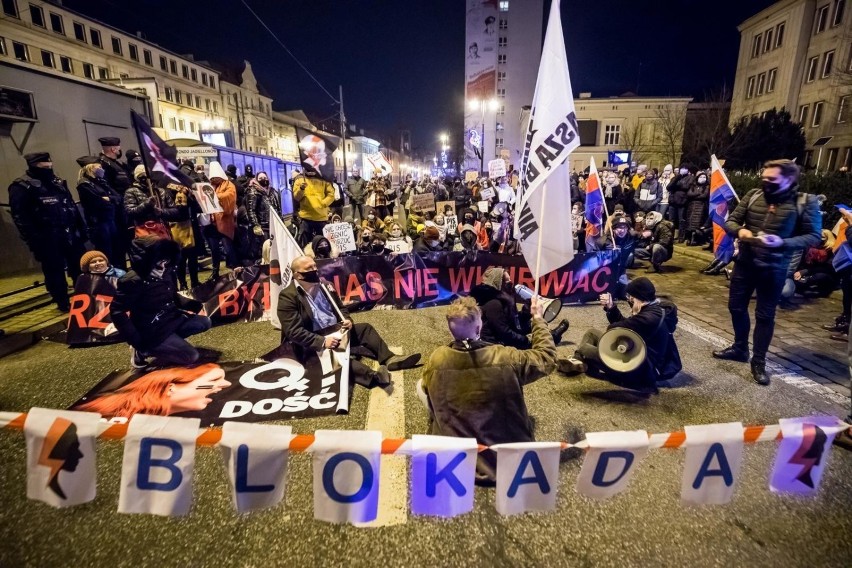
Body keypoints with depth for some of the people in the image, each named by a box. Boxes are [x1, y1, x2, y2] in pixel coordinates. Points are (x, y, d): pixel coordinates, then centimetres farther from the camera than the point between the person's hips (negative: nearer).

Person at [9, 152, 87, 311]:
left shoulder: (57, 182, 14)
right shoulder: (22, 186, -7)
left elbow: (71, 205, 18)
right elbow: (20, 217, -13)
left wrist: (81, 227, 11)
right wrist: (34, 241, -19)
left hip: (70, 233, 6)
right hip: (48, 238, -6)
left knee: (81, 266, 12)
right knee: (55, 271, 4)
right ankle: (63, 302, 15)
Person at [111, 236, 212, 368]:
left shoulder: (166, 273, -1)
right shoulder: (132, 281, -23)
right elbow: (117, 311, -19)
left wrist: (194, 305, -2)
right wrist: (136, 341, -22)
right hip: (152, 331, -8)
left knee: (205, 322, 6)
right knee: (191, 356, -12)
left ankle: (173, 339, 6)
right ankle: (143, 350, 1)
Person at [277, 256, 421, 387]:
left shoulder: (324, 286, 9)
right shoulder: (288, 296, -12)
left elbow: (341, 308, 20)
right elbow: (294, 331, -20)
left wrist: (347, 320, -4)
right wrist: (322, 341, -29)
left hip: (336, 330, 8)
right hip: (314, 343, -8)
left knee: (365, 328, -3)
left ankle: (389, 359, -19)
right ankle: (373, 375, -53)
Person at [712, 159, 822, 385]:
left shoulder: (806, 202, -8)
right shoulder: (753, 195, 1)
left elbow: (814, 236, -7)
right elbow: (731, 220, 5)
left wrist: (783, 243, -24)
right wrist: (739, 231, -18)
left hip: (774, 268, -3)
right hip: (745, 262, 4)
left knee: (765, 315, 6)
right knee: (736, 307, 14)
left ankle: (759, 361, 21)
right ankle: (740, 348, 35)